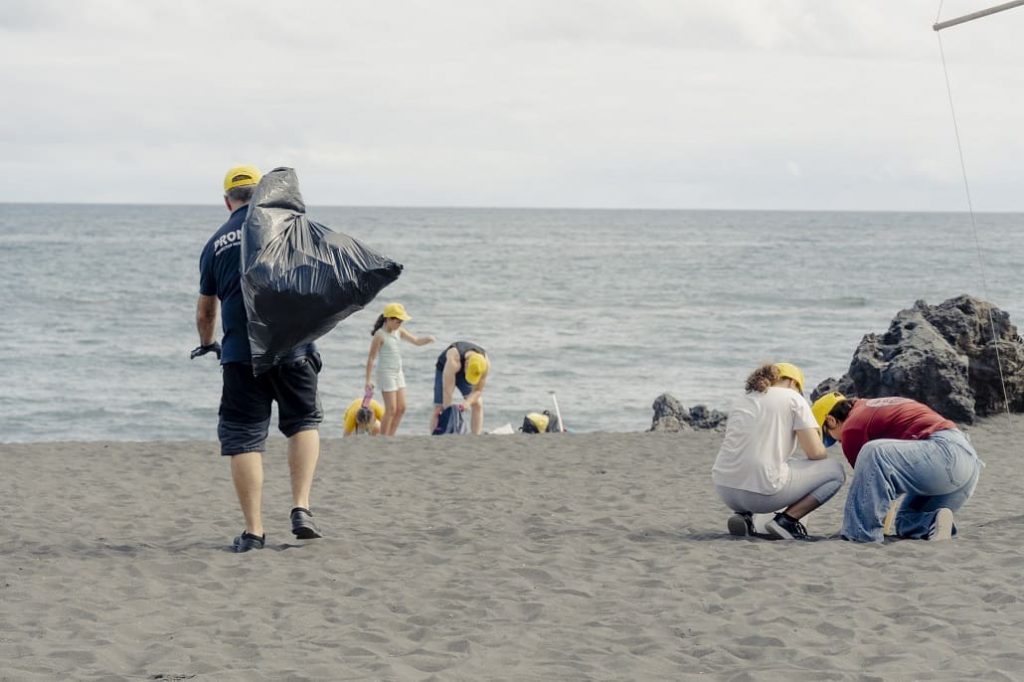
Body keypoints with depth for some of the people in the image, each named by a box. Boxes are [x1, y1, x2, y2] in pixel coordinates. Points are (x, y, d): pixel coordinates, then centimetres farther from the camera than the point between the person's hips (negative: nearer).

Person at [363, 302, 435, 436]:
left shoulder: (399, 331, 6)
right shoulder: (380, 335, -15)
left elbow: (416, 341, 14)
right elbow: (371, 358, -14)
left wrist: (428, 339, -9)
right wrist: (368, 380, -15)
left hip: (398, 373, 8)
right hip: (386, 373, -8)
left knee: (401, 408, 7)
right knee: (391, 409, -8)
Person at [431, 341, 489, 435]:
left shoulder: (486, 364, -31)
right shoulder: (454, 360, -44)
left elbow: (478, 391, -21)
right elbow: (447, 391, -40)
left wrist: (467, 402, -40)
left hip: (463, 373, 3)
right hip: (445, 369, -3)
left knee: (477, 404, -13)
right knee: (438, 409, -13)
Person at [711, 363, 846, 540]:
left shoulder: (743, 399, 21)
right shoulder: (793, 398, 4)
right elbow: (815, 452, -3)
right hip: (762, 490, -6)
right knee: (835, 470, 11)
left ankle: (744, 515, 14)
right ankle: (786, 520, 0)